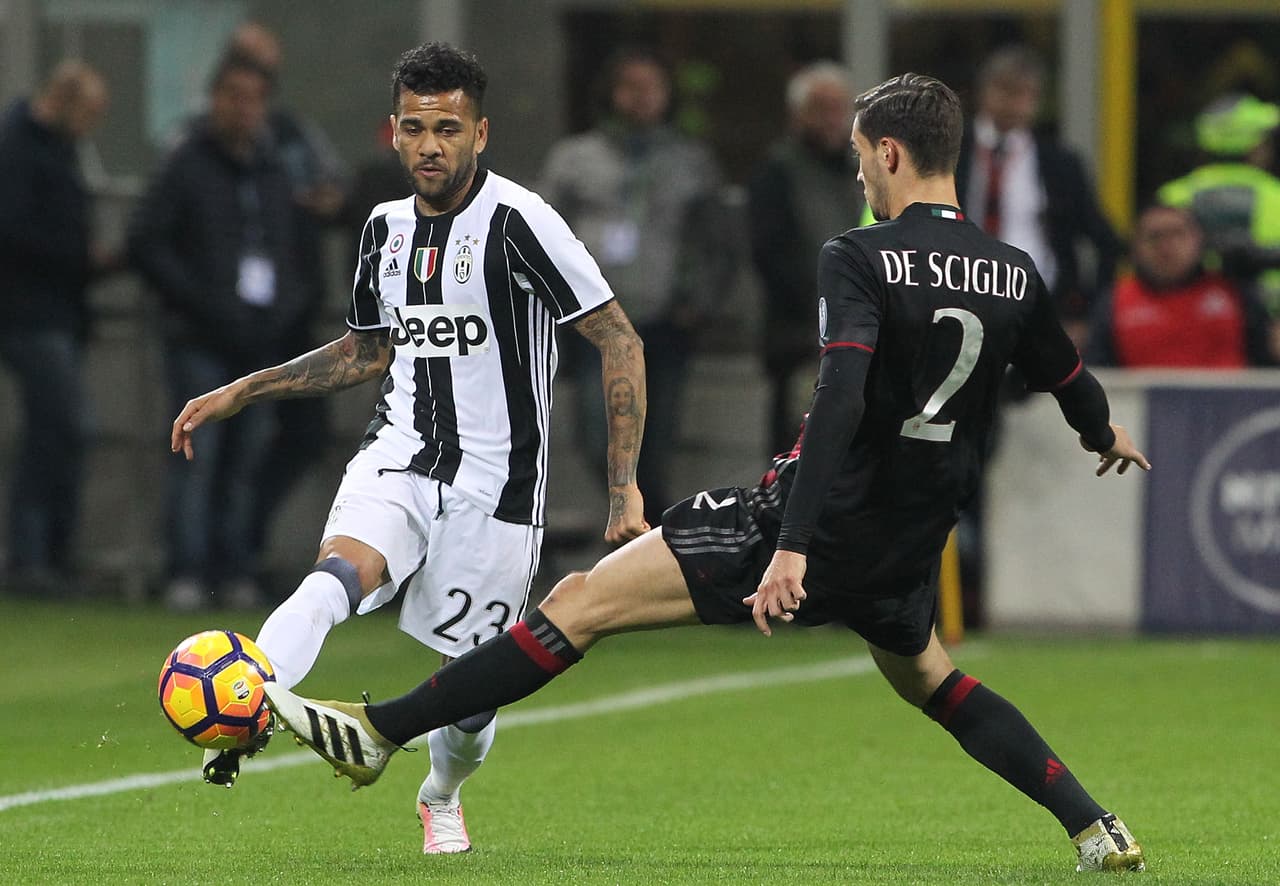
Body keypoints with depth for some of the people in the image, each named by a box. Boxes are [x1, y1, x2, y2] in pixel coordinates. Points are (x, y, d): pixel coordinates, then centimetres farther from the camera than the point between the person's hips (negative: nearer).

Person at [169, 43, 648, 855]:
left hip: (496, 481, -4)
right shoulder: (388, 226, 8)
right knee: (337, 574, -30)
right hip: (400, 455, 4)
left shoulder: (518, 221, -12)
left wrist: (624, 485, -14)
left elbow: (621, 343, -11)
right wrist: (240, 393, 19)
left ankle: (442, 795, 39)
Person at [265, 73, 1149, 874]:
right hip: (909, 546, 6)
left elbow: (839, 400, -26)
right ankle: (1098, 829, 24)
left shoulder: (861, 259, -13)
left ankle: (379, 733, -8)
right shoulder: (1016, 276, 4)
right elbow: (1072, 382, 23)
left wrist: (793, 545, -33)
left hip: (820, 518, -6)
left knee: (582, 602, -6)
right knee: (933, 682, 34)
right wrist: (1108, 436, 47)